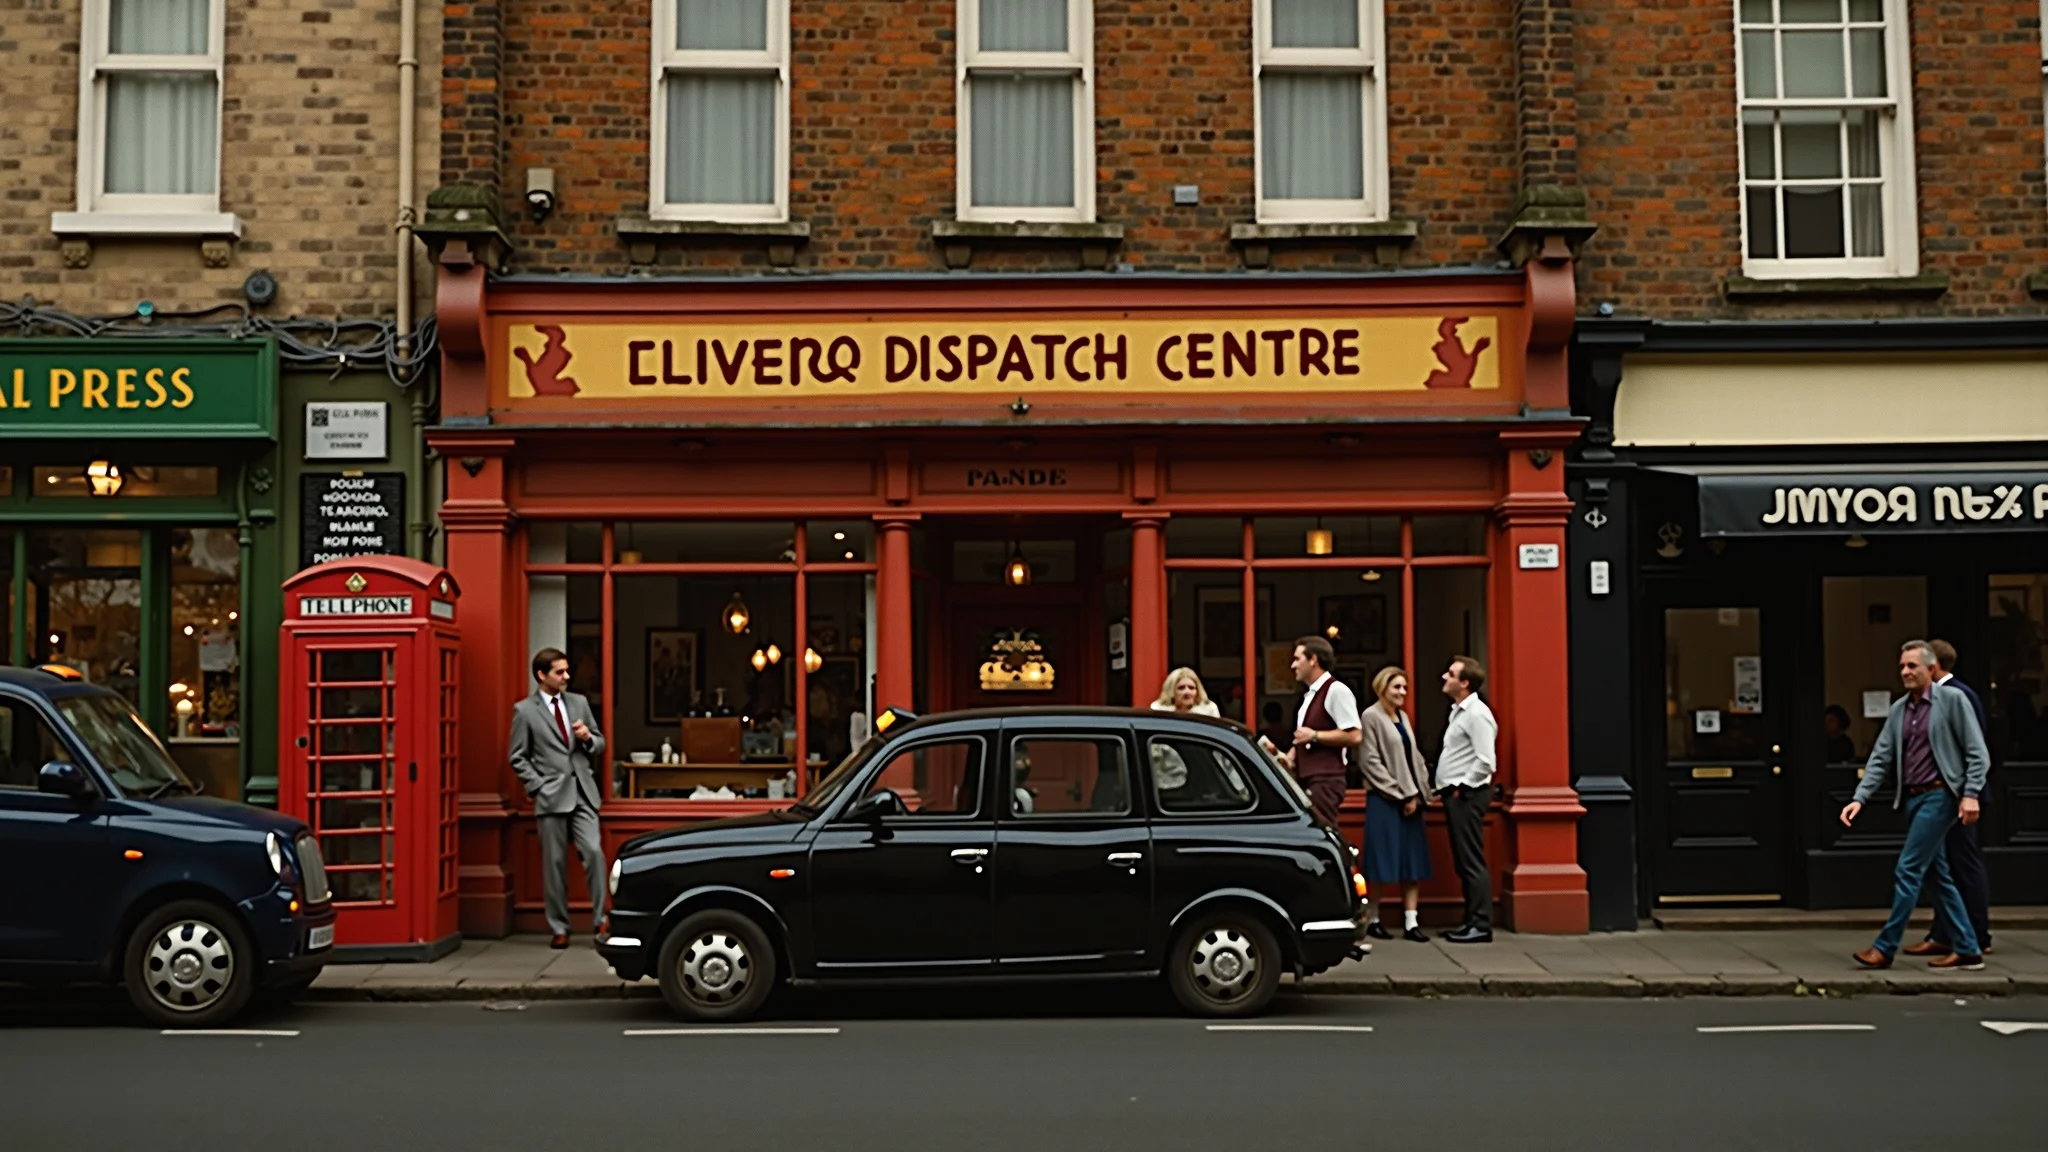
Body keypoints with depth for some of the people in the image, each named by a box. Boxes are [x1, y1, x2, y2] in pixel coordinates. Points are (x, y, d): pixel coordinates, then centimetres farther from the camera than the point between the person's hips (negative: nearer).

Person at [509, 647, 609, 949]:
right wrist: (538, 787, -9)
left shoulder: (579, 702, 11)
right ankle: (559, 929, 12)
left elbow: (599, 745, 17)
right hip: (551, 796, -2)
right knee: (555, 864, 3)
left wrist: (589, 737, -5)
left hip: (582, 793, 3)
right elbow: (518, 758, 1)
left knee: (594, 853, -11)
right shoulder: (524, 710, 0)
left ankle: (599, 920, -1)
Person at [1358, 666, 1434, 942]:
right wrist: (1400, 795, -12)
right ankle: (1373, 920, 6)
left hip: (1410, 799, 7)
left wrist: (1417, 793, 2)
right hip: (1384, 800, -7)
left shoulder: (1403, 717, 15)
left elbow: (1414, 757, 17)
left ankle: (1411, 922, 6)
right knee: (1382, 861, -4)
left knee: (1413, 861, 4)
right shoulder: (1371, 717, -7)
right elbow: (1370, 762, -12)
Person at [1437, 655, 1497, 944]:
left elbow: (1485, 762, -21)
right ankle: (1472, 920, 18)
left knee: (1471, 862, -7)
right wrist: (1449, 789, 13)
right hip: (1455, 794, 10)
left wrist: (1462, 787, -14)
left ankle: (1481, 925, -3)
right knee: (1463, 862, 13)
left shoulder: (1476, 714, -14)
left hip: (1466, 796, -10)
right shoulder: (1459, 711, 16)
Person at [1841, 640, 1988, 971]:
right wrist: (1860, 798, 0)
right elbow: (1880, 758, 10)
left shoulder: (1952, 700, -5)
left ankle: (1885, 947, -4)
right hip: (1912, 798, 7)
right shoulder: (1899, 709, 12)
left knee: (1908, 870, -9)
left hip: (1939, 795, -7)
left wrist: (1971, 794, -16)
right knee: (1938, 875, 10)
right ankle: (1967, 950, 17)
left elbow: (1977, 752, -6)